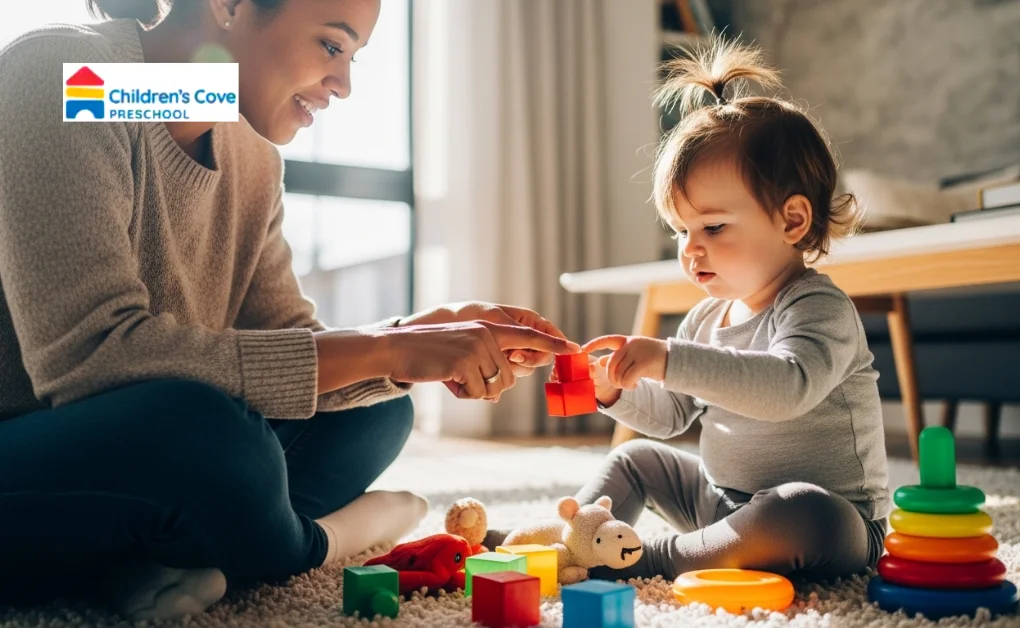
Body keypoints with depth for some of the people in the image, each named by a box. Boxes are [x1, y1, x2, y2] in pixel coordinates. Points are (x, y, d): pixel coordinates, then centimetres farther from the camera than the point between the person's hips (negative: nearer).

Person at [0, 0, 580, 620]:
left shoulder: (252, 156, 5)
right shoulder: (56, 74, -19)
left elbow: (284, 338, 1)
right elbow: (88, 355, -30)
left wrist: (422, 335, -18)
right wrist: (382, 350, -29)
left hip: (119, 461, 8)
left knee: (375, 411, 2)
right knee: (201, 432, -35)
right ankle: (308, 542, -4)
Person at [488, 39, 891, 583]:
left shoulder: (820, 309, -20)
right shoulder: (706, 318, 6)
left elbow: (787, 386, -42)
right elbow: (669, 415, 13)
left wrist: (670, 361, -48)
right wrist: (616, 390, -7)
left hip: (831, 521, -8)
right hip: (722, 500, 8)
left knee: (803, 511, -40)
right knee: (638, 459, 18)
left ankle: (655, 558, -29)